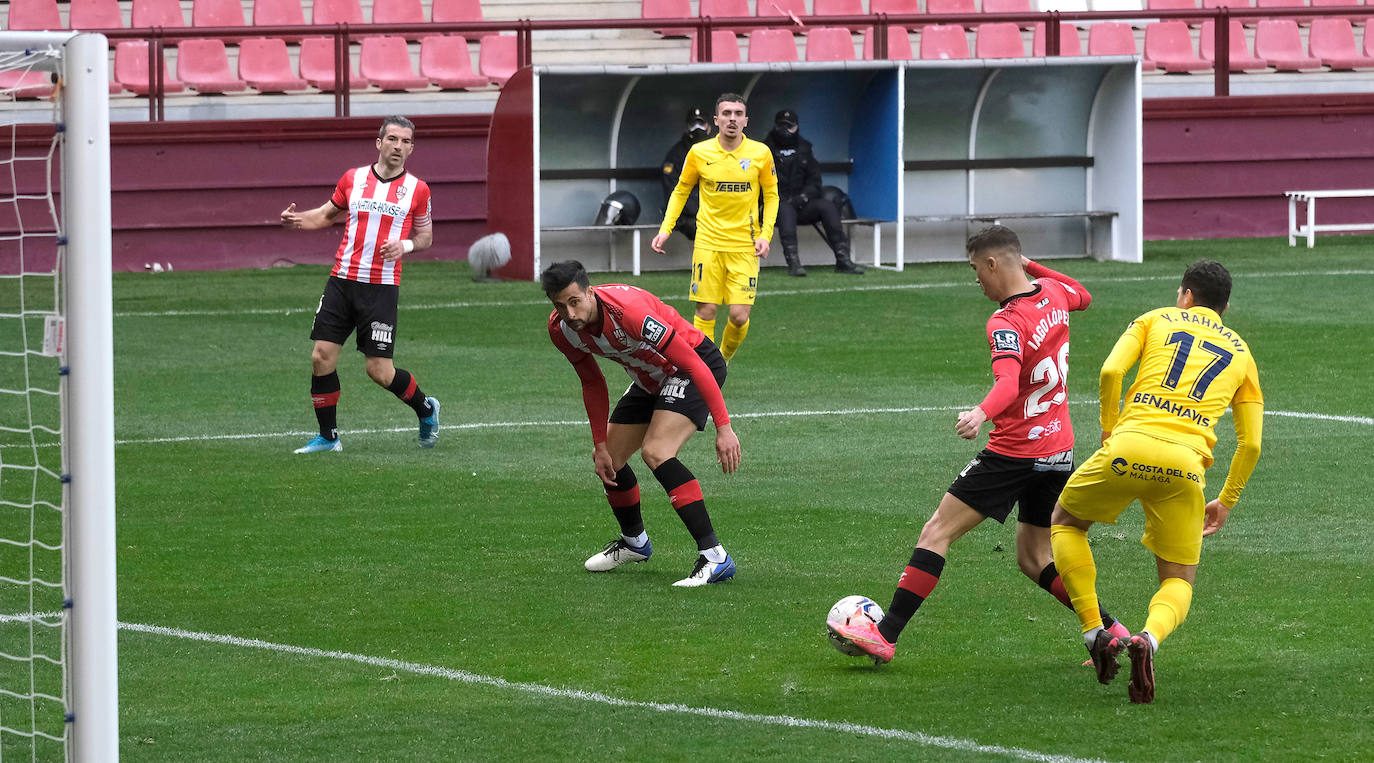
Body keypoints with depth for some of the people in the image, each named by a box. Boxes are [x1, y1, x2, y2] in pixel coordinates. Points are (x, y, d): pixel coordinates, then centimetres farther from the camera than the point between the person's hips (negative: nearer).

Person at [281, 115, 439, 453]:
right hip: (342, 281, 3)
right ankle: (328, 436, 11)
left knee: (379, 370, -6)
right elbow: (328, 214, 20)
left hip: (382, 287, -3)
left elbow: (426, 235, 11)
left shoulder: (417, 189, 1)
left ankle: (425, 409, 23)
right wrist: (298, 219, 2)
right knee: (322, 357, -4)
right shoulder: (352, 178, 6)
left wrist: (405, 245, -10)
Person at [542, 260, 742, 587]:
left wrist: (723, 427, -36)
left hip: (697, 367, -8)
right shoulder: (561, 328, -13)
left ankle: (714, 557, -27)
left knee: (655, 452, -27)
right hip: (650, 380, 8)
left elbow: (694, 364, -34)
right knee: (608, 460, 9)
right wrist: (600, 445, 2)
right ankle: (634, 542, 39)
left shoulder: (627, 310, -37)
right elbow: (592, 384, 5)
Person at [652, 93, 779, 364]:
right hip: (708, 244, 0)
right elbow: (681, 191, 12)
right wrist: (665, 229, 2)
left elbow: (771, 196, 10)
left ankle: (724, 359, 21)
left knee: (740, 316, -7)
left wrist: (765, 235, -2)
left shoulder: (760, 153, -1)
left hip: (745, 246, 0)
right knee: (705, 312, -6)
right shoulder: (699, 153, -1)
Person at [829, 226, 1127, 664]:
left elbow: (1008, 383, -36)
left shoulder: (1006, 323, -18)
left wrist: (982, 413, -55)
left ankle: (884, 635, -9)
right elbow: (1083, 297, 31)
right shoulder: (1053, 294, 5)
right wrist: (1031, 267, 28)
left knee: (937, 532, -5)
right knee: (1034, 559, 18)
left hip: (1014, 454, -8)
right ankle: (1110, 631, 9)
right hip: (1059, 452, 8)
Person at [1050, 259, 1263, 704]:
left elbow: (1110, 372, 1)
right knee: (1179, 582, 15)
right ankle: (1150, 638, -20)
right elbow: (1251, 444, 17)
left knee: (1066, 522, 27)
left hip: (1130, 447, -1)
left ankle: (1094, 632, 11)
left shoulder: (1156, 321, 18)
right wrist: (1226, 503, 29)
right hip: (1186, 464, 1)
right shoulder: (1240, 352, 23)